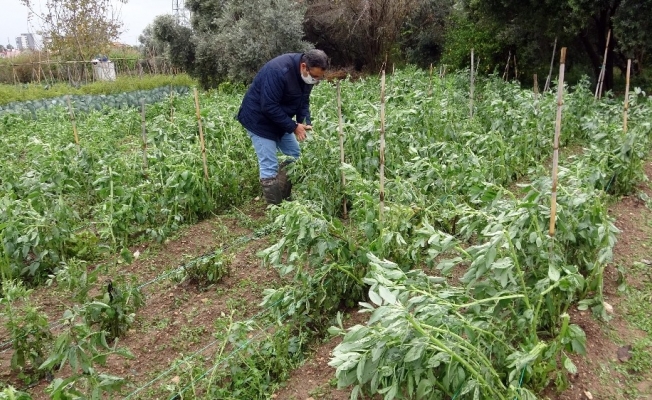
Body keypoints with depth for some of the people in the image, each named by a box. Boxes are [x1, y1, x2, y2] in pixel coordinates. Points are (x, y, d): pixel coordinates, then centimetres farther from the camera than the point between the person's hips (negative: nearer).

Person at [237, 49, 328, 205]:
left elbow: (303, 101, 4)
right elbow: (269, 107, -32)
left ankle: (285, 198, 21)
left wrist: (305, 122, -13)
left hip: (279, 120, 9)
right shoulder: (278, 71, -32)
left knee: (295, 155, 10)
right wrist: (293, 127, -27)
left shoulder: (307, 73, -6)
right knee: (269, 166, -9)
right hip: (259, 119, -9)